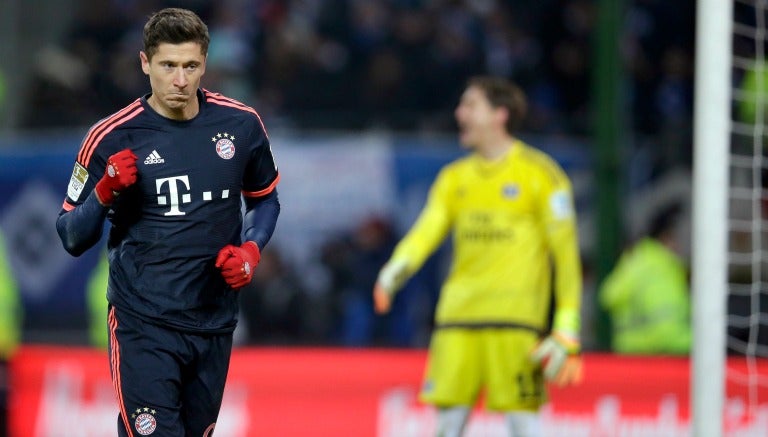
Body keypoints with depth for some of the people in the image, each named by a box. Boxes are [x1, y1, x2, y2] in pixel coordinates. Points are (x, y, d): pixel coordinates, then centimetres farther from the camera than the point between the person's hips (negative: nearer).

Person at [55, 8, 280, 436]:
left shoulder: (241, 125, 0)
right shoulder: (113, 138, -8)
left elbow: (265, 199, 17)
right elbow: (72, 238, -2)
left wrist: (251, 250, -1)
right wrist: (105, 193, -20)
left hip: (215, 322, 4)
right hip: (143, 325, -4)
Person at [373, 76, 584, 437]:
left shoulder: (539, 174, 0)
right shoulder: (454, 178, 15)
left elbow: (565, 253, -1)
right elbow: (428, 229, 2)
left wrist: (567, 327, -7)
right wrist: (395, 270, -20)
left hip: (517, 317, -5)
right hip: (458, 317, 5)